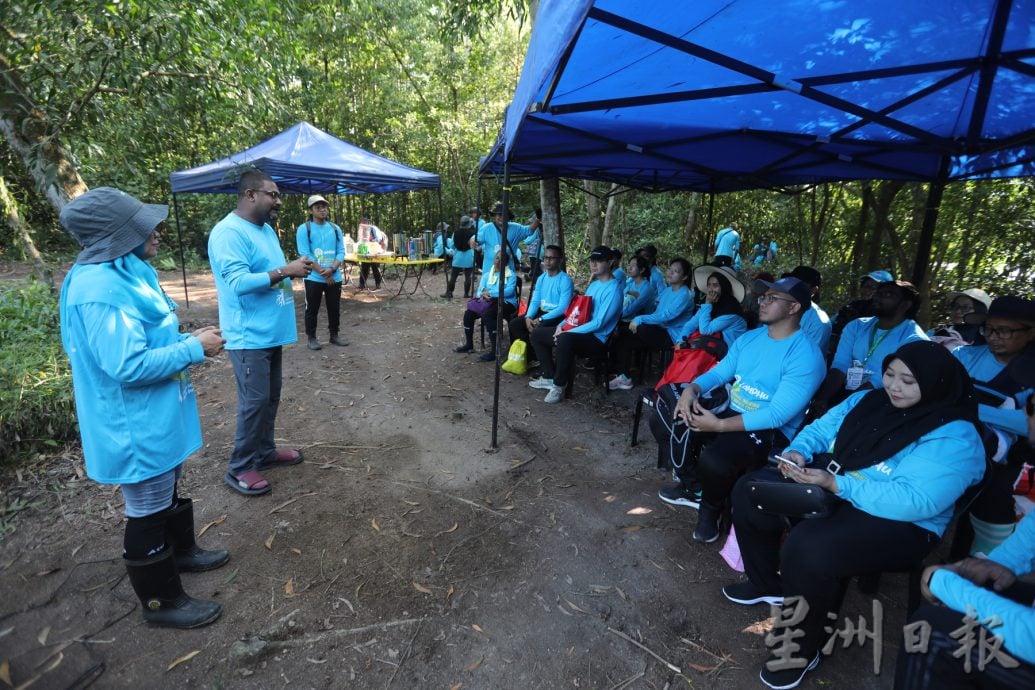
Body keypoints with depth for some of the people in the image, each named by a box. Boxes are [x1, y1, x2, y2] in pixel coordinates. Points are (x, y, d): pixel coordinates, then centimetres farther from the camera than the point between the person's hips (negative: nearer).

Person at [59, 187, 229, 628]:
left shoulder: (122, 273, 6)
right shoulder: (102, 289, -26)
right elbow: (129, 366, -30)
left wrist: (188, 340, 3)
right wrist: (194, 349, -21)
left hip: (155, 418, 10)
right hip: (137, 427, -10)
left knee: (168, 491, 26)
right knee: (148, 512, 8)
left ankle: (182, 553, 48)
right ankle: (162, 601, 27)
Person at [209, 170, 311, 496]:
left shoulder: (266, 229, 14)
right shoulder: (229, 232, -17)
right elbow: (239, 282, -26)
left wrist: (294, 269, 5)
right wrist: (286, 271, -24)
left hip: (270, 331, 9)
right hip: (248, 336, -9)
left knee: (271, 397, 17)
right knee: (255, 401, -3)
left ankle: (264, 451, 32)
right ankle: (239, 468, 13)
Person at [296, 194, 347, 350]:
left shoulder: (335, 228, 8)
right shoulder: (304, 229, -4)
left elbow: (341, 251, 2)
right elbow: (305, 254, -11)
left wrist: (332, 269, -14)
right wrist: (323, 273, -16)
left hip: (335, 277, 4)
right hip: (313, 278, -4)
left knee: (335, 308, 11)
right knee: (312, 309, 4)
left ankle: (334, 335, 24)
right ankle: (311, 338, 15)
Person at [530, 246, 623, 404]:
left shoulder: (613, 290, -15)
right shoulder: (594, 284, 15)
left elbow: (599, 323, -22)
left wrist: (567, 332, -22)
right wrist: (562, 325, 1)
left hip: (596, 339, -10)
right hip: (579, 332, 10)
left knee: (565, 339, -40)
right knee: (537, 334, 8)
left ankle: (559, 386, -21)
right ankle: (550, 377, 7)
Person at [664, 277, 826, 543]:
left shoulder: (806, 356, -18)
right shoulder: (749, 338, 7)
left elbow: (777, 415, -24)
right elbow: (719, 372, 7)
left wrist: (719, 425, -28)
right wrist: (692, 388, -16)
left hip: (770, 431, -7)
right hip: (730, 412, 8)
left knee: (714, 459, -35)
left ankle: (711, 510, 0)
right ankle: (691, 480, 18)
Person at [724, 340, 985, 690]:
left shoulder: (955, 438, -15)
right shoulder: (868, 399, 6)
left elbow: (915, 502, -26)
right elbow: (820, 429, 9)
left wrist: (836, 484, -29)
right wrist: (798, 452, -14)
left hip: (899, 526, -7)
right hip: (828, 490, 8)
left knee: (806, 548, -34)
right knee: (750, 490, -3)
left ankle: (803, 649, -4)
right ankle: (767, 583, 18)